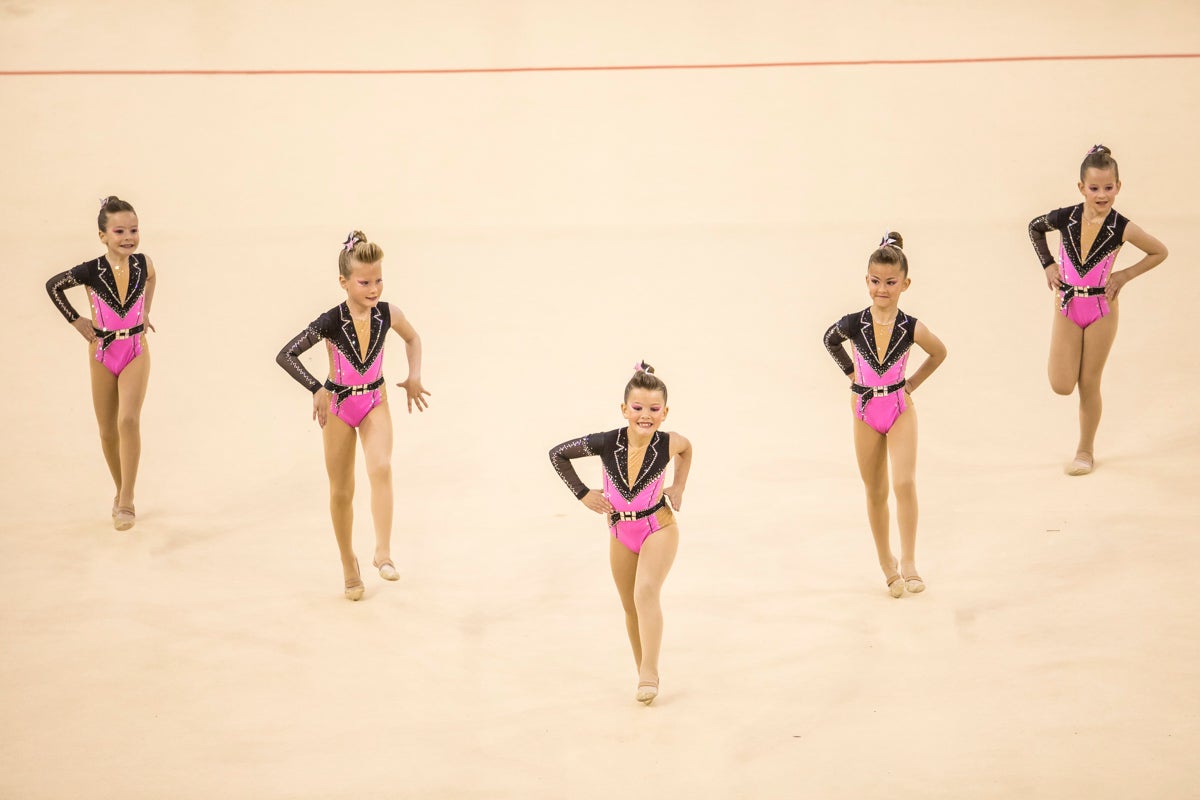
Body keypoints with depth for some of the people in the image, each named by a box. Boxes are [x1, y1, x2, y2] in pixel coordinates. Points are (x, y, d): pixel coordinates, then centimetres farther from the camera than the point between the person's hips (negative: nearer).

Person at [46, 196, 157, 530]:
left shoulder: (143, 264, -7)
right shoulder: (90, 271, -14)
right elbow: (52, 285, 4)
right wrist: (76, 321, 3)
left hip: (136, 352, -1)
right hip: (103, 353, 1)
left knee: (128, 420, -20)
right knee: (108, 431, 11)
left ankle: (126, 502, -19)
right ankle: (120, 491, 33)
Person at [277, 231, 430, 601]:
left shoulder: (388, 314, -12)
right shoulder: (331, 321, -22)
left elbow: (413, 338, 11)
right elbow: (285, 355, -21)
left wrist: (414, 376, -1)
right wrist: (317, 389, -28)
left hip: (375, 403, 1)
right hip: (339, 405, -1)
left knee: (381, 468, -26)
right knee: (341, 491, 9)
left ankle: (383, 552, -23)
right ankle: (349, 564, 27)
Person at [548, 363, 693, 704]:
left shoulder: (667, 443, -20)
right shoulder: (607, 443, -22)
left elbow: (686, 447, 7)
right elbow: (557, 454, -7)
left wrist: (678, 488, 3)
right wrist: (583, 494, -7)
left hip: (659, 527, -3)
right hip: (621, 532, 3)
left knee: (646, 591, -26)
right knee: (631, 609, 13)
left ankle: (650, 674, -26)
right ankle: (643, 675, 30)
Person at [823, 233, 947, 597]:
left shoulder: (911, 328, -14)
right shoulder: (853, 324, -13)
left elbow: (939, 353, 6)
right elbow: (829, 340, 11)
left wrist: (911, 384, 3)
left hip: (900, 409, -2)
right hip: (865, 410, 2)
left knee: (904, 484, -18)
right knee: (875, 492, 11)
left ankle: (908, 562, -10)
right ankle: (887, 565, 24)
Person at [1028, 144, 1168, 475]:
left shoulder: (1121, 229, -15)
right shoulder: (1065, 218, -11)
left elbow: (1160, 252, 0)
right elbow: (1035, 228, 11)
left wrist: (1125, 275, -7)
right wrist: (1048, 265, 2)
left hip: (1101, 309, -1)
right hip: (1067, 308, 1)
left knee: (1089, 384, 7)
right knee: (1062, 385, -5)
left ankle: (1086, 449, 23)